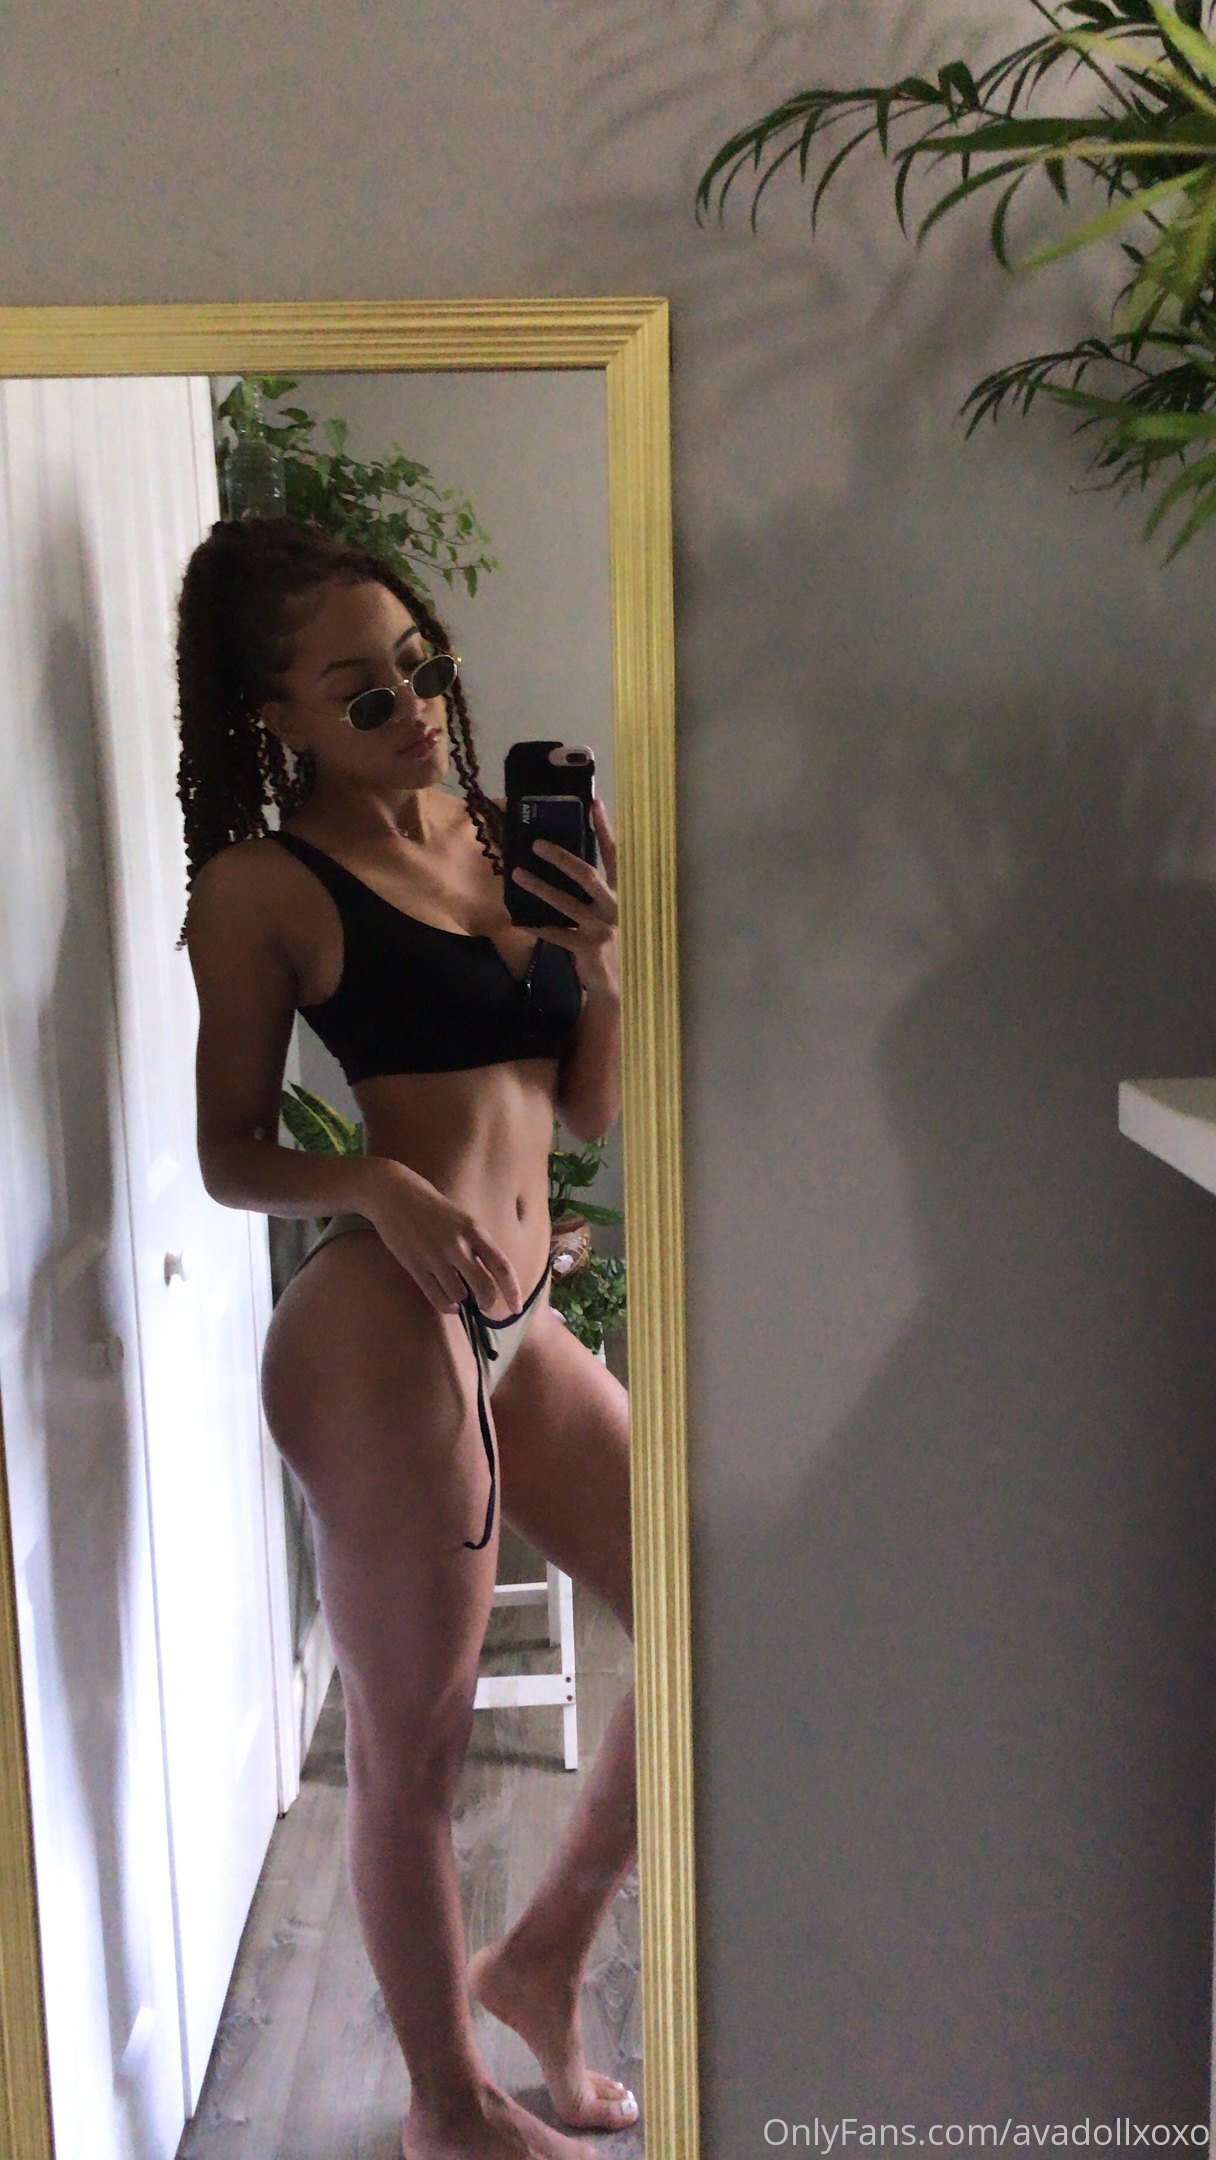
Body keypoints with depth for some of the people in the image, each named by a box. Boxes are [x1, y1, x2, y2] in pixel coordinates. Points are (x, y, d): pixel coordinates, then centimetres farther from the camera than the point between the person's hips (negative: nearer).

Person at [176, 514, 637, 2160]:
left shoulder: (501, 832, 13)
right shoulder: (263, 884, -5)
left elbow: (592, 1108, 15)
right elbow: (232, 1156, -1)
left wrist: (600, 959, -2)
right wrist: (376, 1186, -19)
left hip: (521, 1327, 7)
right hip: (383, 1331, -7)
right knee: (414, 1746, 7)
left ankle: (540, 1961, 34)